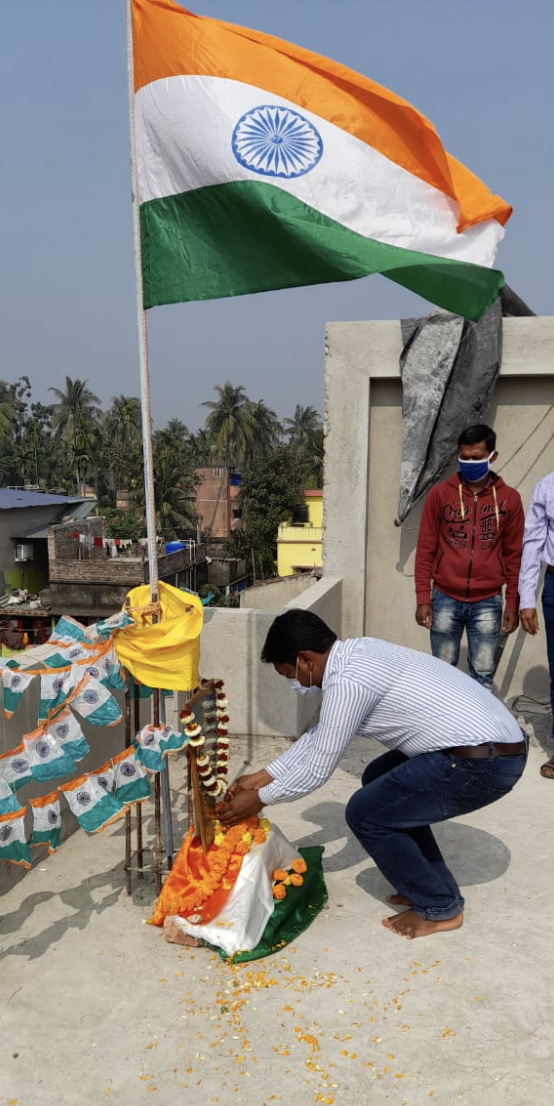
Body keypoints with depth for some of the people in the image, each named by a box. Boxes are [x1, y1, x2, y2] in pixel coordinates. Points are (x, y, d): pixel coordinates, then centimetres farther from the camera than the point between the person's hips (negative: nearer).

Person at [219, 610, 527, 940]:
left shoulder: (348, 682, -17)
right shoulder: (356, 652, 12)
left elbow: (318, 769, -9)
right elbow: (320, 734, 22)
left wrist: (260, 799, 6)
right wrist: (263, 776, 24)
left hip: (484, 763, -10)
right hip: (496, 740, 10)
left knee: (366, 814, -1)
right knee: (379, 780, 23)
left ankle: (439, 908, 15)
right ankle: (435, 887, 29)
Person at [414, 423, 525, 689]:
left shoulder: (509, 498, 2)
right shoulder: (440, 494, 1)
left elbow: (514, 555, 6)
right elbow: (425, 550, 2)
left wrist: (513, 604, 2)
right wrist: (423, 598, -3)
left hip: (487, 603, 0)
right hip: (445, 599, 0)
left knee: (483, 675, 6)